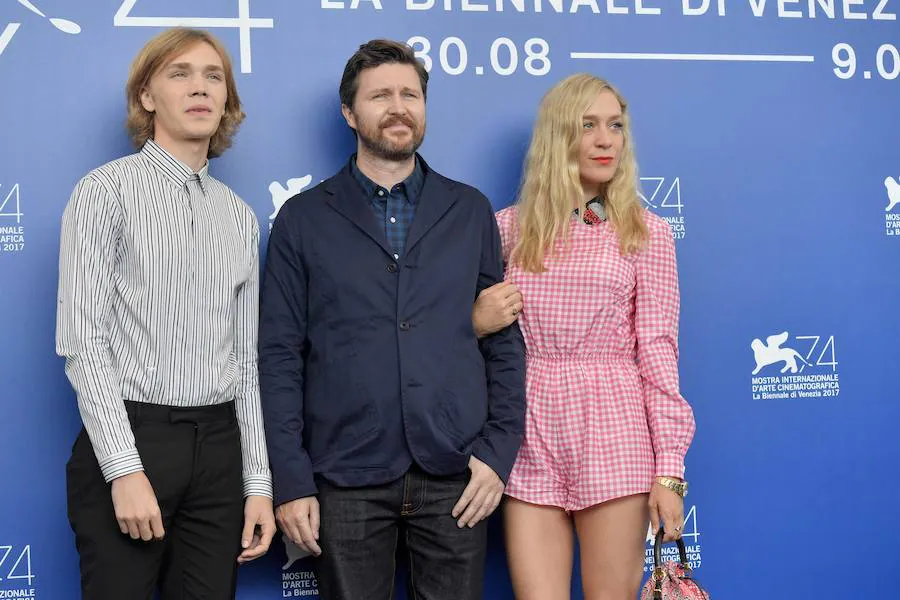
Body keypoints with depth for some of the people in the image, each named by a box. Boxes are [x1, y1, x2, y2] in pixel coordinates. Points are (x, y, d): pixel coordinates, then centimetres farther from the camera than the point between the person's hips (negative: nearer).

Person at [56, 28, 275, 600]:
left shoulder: (239, 215, 13)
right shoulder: (108, 189, -3)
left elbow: (246, 355, 13)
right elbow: (81, 339, -10)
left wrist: (258, 481, 7)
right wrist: (124, 468, -17)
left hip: (219, 446, 5)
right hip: (128, 439, -4)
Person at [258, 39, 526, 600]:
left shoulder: (470, 211, 9)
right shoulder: (304, 219, 5)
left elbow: (505, 339, 9)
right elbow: (280, 356, 1)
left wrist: (500, 450, -1)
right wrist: (291, 481, -4)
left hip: (455, 476, 1)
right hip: (347, 480, -1)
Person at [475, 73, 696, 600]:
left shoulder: (646, 232, 2)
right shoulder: (509, 226, 8)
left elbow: (658, 351, -1)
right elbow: (477, 320, 16)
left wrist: (670, 470, -6)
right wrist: (477, 322, -8)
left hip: (614, 435, -1)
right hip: (531, 437, 2)